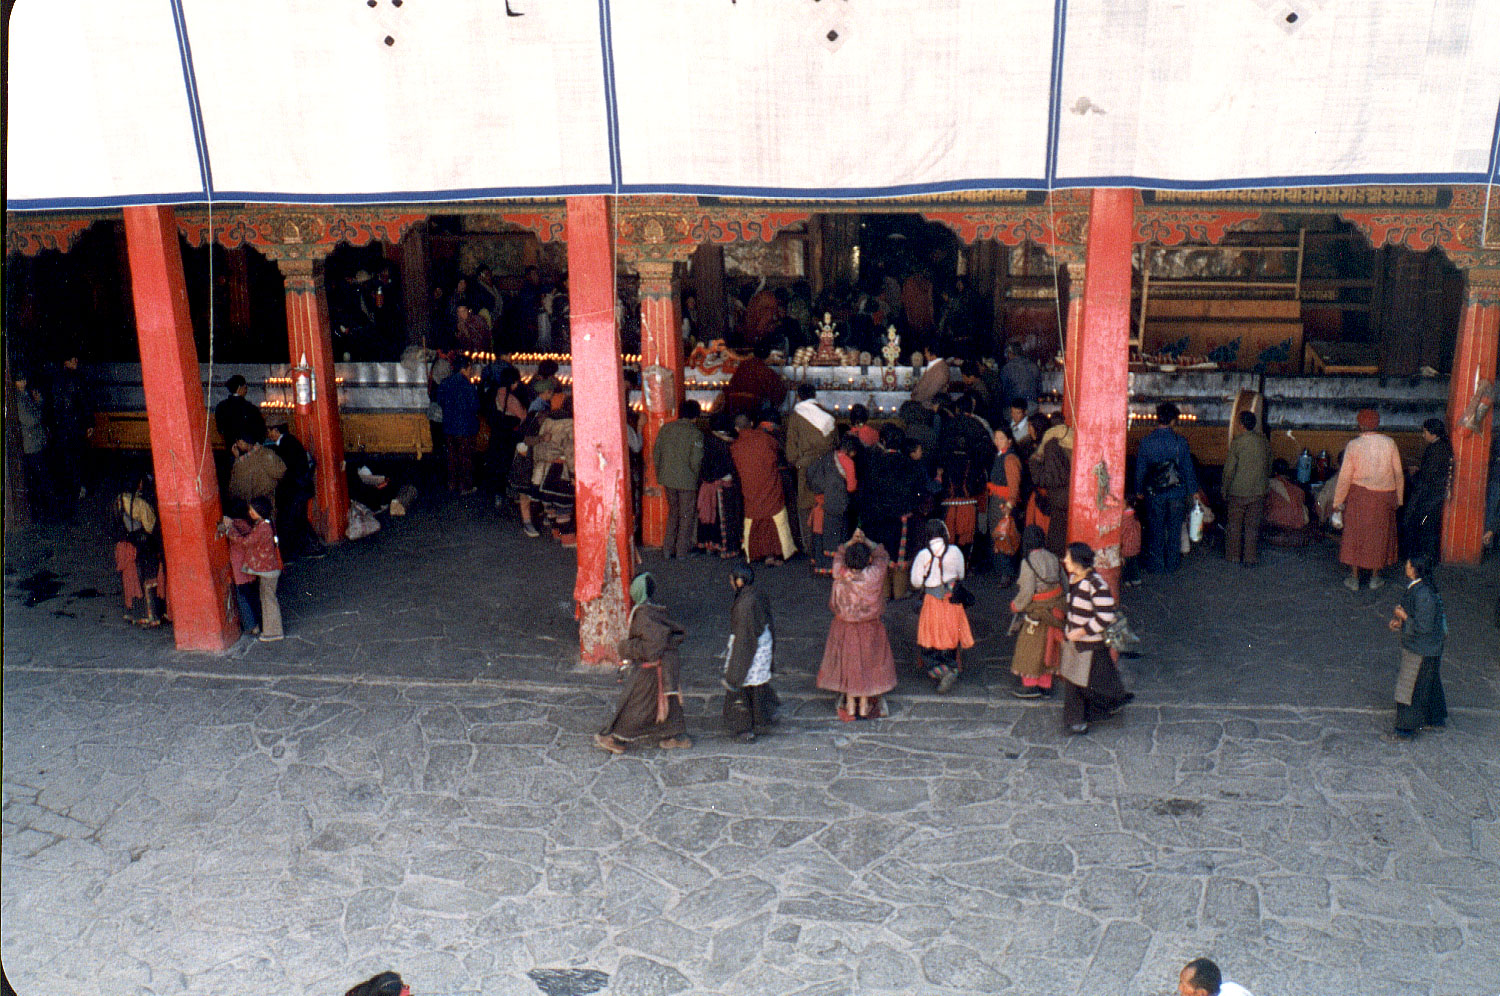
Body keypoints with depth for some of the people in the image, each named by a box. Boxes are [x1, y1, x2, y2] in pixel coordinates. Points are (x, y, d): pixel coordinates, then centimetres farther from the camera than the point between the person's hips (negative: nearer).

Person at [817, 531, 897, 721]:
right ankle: (864, 705, 25)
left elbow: (838, 556, 3)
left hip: (844, 628, 1)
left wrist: (852, 541, 3)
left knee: (847, 662, 16)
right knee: (867, 662, 15)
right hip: (869, 628, -1)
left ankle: (850, 706, 25)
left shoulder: (841, 575, -18)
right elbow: (883, 556, -4)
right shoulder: (873, 576, -22)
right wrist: (865, 541, 1)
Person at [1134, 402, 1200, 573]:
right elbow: (1188, 468, 0)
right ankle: (1172, 563, 17)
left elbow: (1140, 469, 1)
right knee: (1174, 529, 11)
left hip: (1154, 494, 0)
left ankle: (1155, 564, 12)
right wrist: (1193, 490, 10)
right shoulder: (1180, 441, -6)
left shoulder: (1146, 442, -5)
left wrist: (1139, 490, 13)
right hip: (1177, 493, 0)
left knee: (1155, 529, 8)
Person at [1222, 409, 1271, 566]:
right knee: (1253, 525, 9)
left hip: (1238, 491, -4)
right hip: (1258, 493, 4)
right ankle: (1251, 558, 10)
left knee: (1234, 525, 8)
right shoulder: (1264, 442, 3)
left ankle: (1233, 556, 12)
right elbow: (1268, 468, 11)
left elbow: (1229, 469, -10)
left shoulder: (1237, 442, -11)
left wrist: (1225, 491, 0)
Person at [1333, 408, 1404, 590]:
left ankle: (1354, 578, 12)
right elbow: (1398, 474, 1)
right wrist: (1398, 499, 12)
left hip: (1359, 495, -2)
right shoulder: (1389, 443, -5)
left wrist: (1338, 501, -1)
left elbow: (1345, 477, -10)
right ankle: (1375, 577, 22)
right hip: (1383, 497, 2)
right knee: (1379, 534, 14)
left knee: (1355, 534, 9)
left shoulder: (1353, 445, -11)